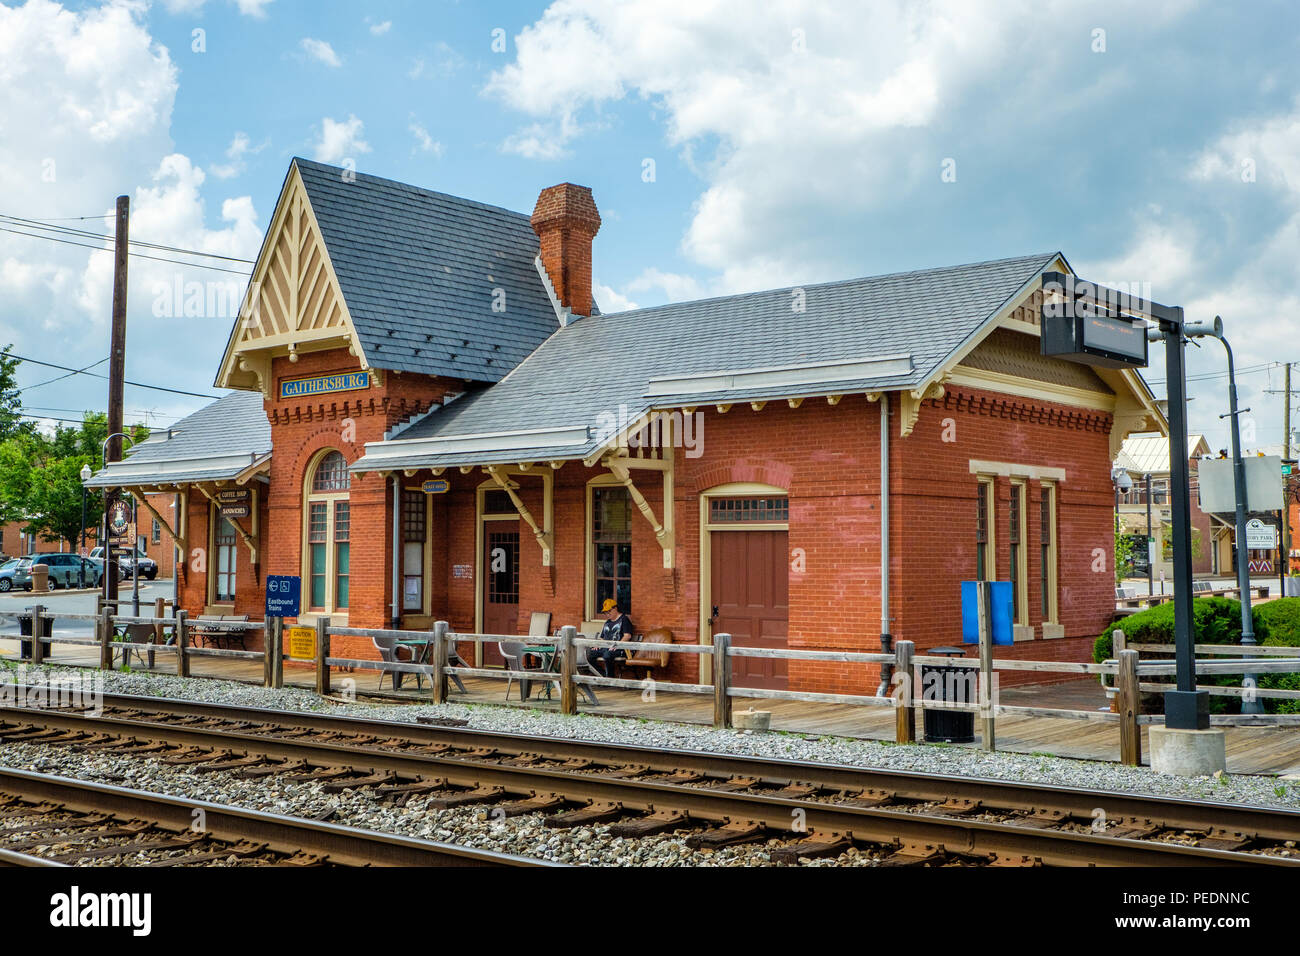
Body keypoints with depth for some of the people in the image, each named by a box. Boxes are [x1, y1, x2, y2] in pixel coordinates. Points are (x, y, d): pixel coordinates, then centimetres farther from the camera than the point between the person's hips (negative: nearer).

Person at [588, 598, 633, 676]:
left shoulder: (624, 619, 4)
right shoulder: (607, 622, 27)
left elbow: (627, 636, -8)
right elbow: (601, 637, 30)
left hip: (619, 649, -7)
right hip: (605, 647, 7)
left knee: (607, 655, -38)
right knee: (590, 655, -19)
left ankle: (610, 678, -28)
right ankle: (604, 674, -14)